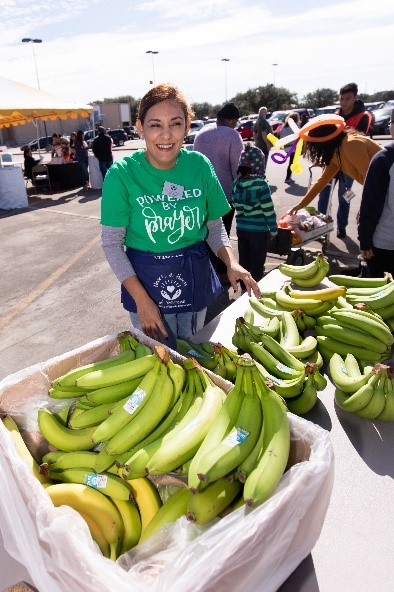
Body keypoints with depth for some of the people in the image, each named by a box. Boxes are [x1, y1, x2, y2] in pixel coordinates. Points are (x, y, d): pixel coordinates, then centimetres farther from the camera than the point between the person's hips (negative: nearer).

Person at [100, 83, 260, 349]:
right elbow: (112, 243, -12)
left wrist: (231, 262, -16)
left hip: (196, 279, 3)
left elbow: (214, 225, 3)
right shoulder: (122, 174, -15)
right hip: (146, 282, -3)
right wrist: (142, 300, -17)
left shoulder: (200, 165, -7)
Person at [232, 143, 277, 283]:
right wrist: (273, 229, -5)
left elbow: (236, 206, 6)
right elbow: (268, 210, -14)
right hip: (259, 230, -5)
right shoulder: (261, 184, -16)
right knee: (257, 264, 8)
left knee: (244, 261, 17)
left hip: (241, 228, 5)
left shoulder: (236, 183, -2)